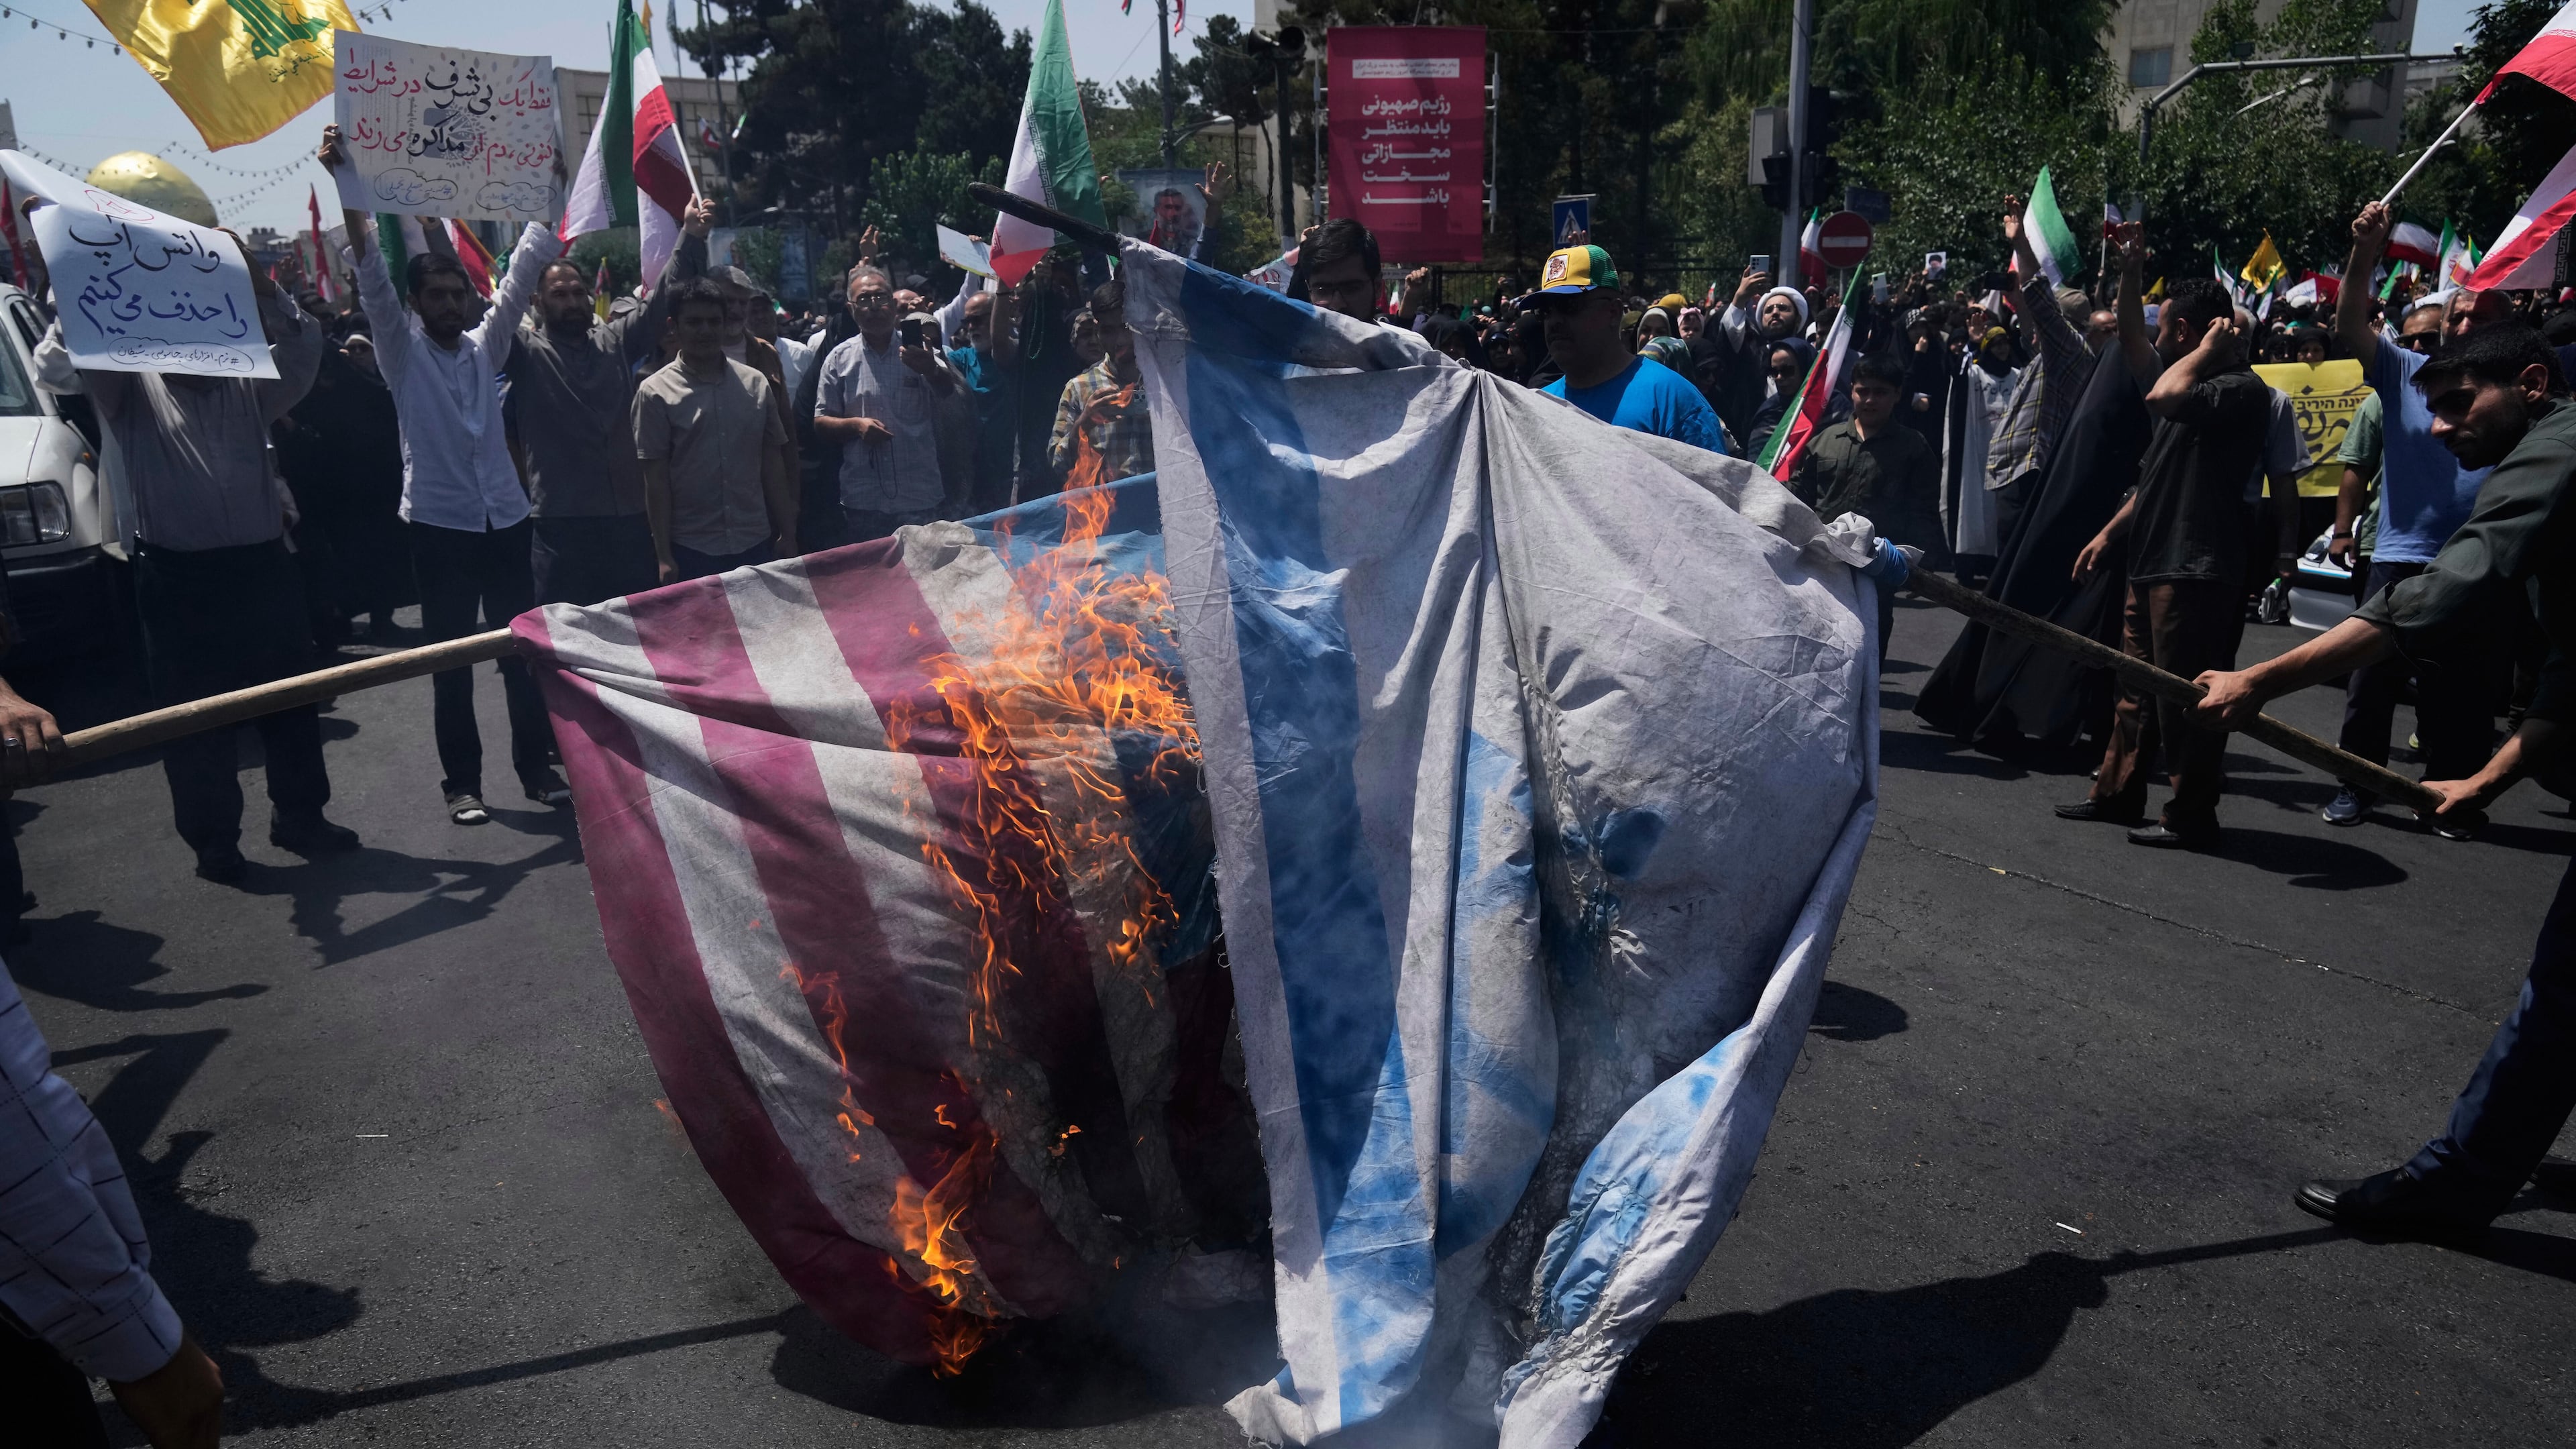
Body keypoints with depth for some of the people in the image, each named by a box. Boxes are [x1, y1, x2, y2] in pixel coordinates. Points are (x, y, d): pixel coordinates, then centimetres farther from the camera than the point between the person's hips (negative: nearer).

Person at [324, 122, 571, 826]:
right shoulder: (401, 348, 2)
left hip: (505, 519, 3)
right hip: (439, 523, -3)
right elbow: (371, 278, -10)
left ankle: (538, 766, 17)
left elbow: (523, 273, 5)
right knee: (451, 661, 4)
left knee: (523, 650, 7)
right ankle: (462, 782, 11)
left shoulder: (487, 346, 10)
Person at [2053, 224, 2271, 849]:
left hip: (2196, 570, -10)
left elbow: (2162, 396, -28)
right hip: (2153, 561, 10)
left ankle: (2191, 817, 5)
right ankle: (2117, 792, 27)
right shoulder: (2196, 384, 17)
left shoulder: (2242, 389, -14)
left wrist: (2208, 349, -14)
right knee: (2136, 687, 16)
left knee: (2185, 697, -4)